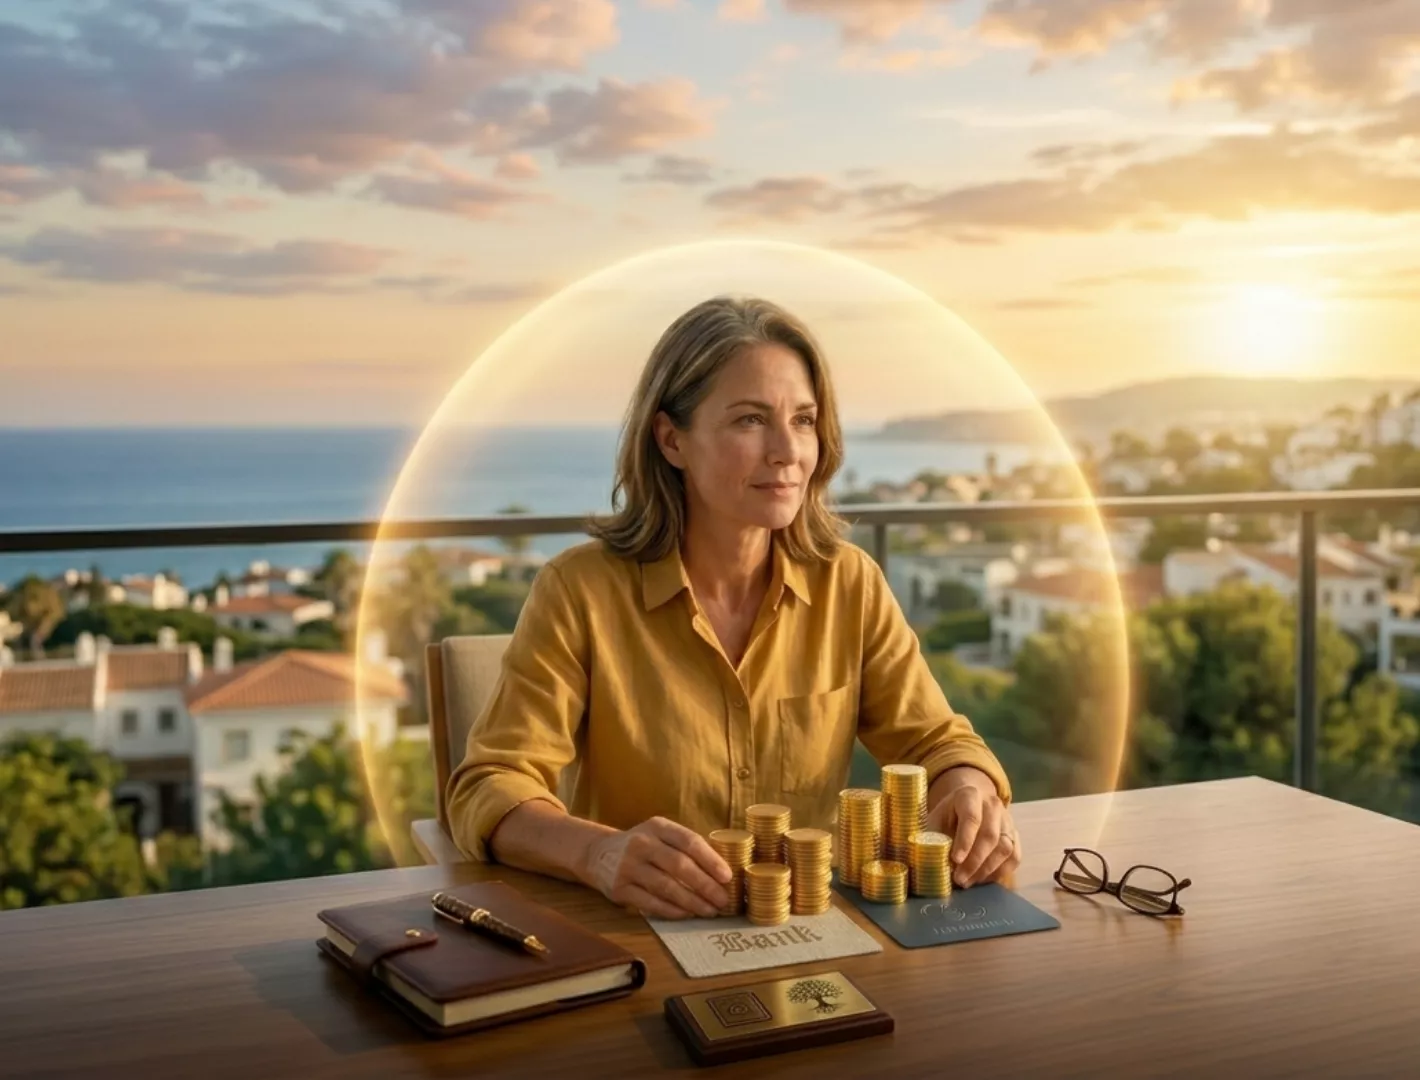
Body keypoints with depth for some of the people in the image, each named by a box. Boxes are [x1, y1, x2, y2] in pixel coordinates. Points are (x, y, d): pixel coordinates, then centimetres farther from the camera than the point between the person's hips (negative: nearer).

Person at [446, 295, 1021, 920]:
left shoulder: (849, 584, 0)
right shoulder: (579, 591, -10)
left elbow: (935, 742, 4)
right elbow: (488, 790, -14)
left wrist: (970, 794, -20)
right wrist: (601, 853, -34)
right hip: (634, 942, -3)